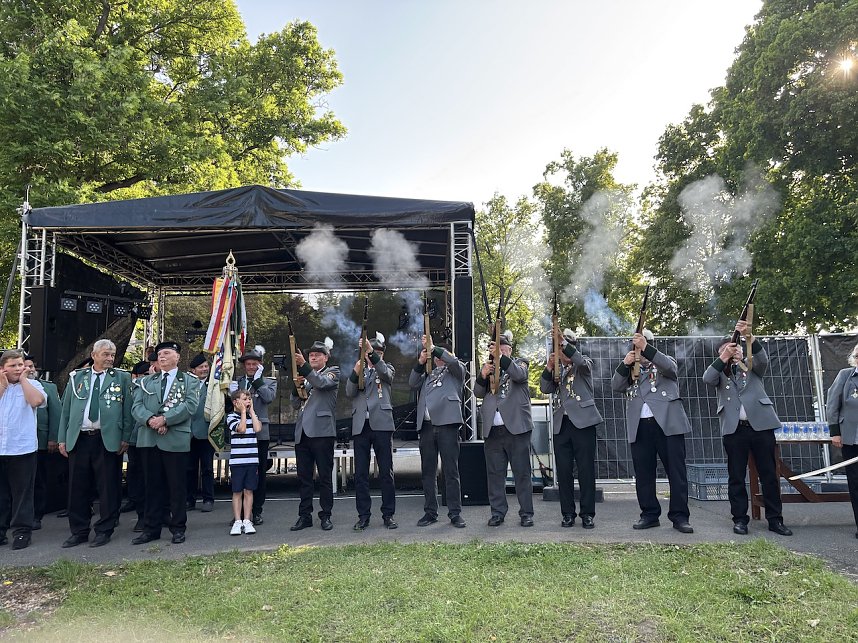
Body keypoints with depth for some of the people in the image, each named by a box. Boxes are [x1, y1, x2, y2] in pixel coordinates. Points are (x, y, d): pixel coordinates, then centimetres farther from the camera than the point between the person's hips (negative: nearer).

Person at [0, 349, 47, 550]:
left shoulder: (32, 384, 4)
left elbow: (37, 401, -16)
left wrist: (23, 379, -5)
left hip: (22, 448, -3)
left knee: (22, 493, 4)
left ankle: (22, 531, 12)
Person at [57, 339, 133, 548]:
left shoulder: (122, 378, 5)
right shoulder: (76, 377, 11)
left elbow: (127, 410, 2)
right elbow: (66, 409, 12)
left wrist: (125, 438, -4)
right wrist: (62, 438, 7)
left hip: (108, 440, -2)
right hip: (78, 439, 2)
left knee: (108, 487, 3)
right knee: (78, 487, 8)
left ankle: (104, 530, 15)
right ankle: (79, 531, 22)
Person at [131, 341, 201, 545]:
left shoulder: (190, 381, 6)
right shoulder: (146, 381, 17)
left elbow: (190, 405, -8)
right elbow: (137, 406, 4)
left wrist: (165, 419, -17)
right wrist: (150, 420, -15)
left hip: (176, 439, -3)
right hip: (149, 439, 3)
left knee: (177, 486, 3)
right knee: (152, 485, 9)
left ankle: (178, 528, 13)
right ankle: (151, 528, 18)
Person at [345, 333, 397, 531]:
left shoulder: (387, 369, 13)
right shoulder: (358, 371, 19)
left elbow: (386, 373, -12)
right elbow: (349, 393, 3)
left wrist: (372, 353, -25)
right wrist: (355, 372, -15)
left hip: (381, 424, -2)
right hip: (360, 425, 2)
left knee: (386, 472, 1)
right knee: (360, 474, 3)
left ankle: (388, 514, 9)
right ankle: (363, 516, 10)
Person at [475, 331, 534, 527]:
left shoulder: (519, 363, 11)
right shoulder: (488, 367, 18)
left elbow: (520, 375, -13)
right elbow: (478, 393, 7)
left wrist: (501, 357, -21)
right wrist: (483, 375, -12)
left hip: (516, 427, -3)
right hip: (492, 430, 3)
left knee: (522, 472, 1)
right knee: (494, 473, 5)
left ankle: (526, 513, 8)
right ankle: (498, 512, 13)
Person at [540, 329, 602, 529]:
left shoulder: (584, 363, 6)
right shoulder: (556, 369, 17)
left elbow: (582, 362, -18)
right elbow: (545, 388, 4)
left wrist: (564, 342, -29)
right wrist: (549, 368, -11)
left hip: (582, 421, -4)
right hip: (561, 424, 4)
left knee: (586, 470, -1)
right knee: (563, 471, 4)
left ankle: (588, 514, 8)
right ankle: (568, 514, 13)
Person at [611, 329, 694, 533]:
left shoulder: (664, 362, 14)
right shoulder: (630, 370, 22)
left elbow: (669, 367, -10)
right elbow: (616, 386, 4)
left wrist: (646, 348, -22)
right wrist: (624, 364, -12)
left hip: (667, 423, -3)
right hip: (640, 427, 3)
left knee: (676, 471, -2)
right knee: (643, 474, 4)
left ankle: (679, 516, 5)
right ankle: (649, 515, 13)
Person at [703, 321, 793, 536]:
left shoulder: (752, 367, 15)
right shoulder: (720, 373, 15)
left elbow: (762, 358, -7)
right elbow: (707, 379, -7)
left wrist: (749, 337, -23)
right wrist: (723, 358, -17)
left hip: (761, 425, 0)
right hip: (733, 429, 0)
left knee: (769, 474, 4)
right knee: (736, 476, 2)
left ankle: (775, 519, 13)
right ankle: (740, 519, 10)